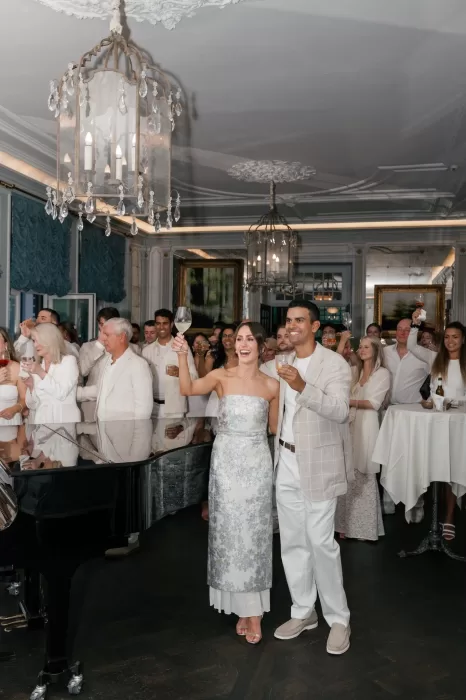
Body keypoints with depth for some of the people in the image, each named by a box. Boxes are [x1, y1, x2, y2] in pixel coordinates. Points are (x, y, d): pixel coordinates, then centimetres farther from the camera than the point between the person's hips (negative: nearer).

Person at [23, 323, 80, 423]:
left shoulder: (69, 360, -1)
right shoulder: (36, 366, 10)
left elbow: (61, 393, -11)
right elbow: (32, 405, 8)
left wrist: (41, 373, -14)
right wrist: (31, 386, -8)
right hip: (41, 420, 4)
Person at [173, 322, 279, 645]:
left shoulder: (272, 385, 0)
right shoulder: (222, 376, -3)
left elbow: (275, 427, 9)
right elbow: (188, 389, -20)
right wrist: (183, 357, -32)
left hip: (256, 463, 0)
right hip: (226, 462, 0)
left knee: (254, 534, 7)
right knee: (230, 532, 7)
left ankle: (254, 611, 19)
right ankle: (241, 607, 23)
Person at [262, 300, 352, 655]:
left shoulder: (335, 364, -10)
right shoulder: (281, 363, 8)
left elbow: (340, 412, -23)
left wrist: (303, 387, -35)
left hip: (319, 464, -5)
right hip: (286, 463, 6)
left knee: (321, 542, -3)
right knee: (292, 541, 12)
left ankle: (338, 618, 15)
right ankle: (303, 611, 28)